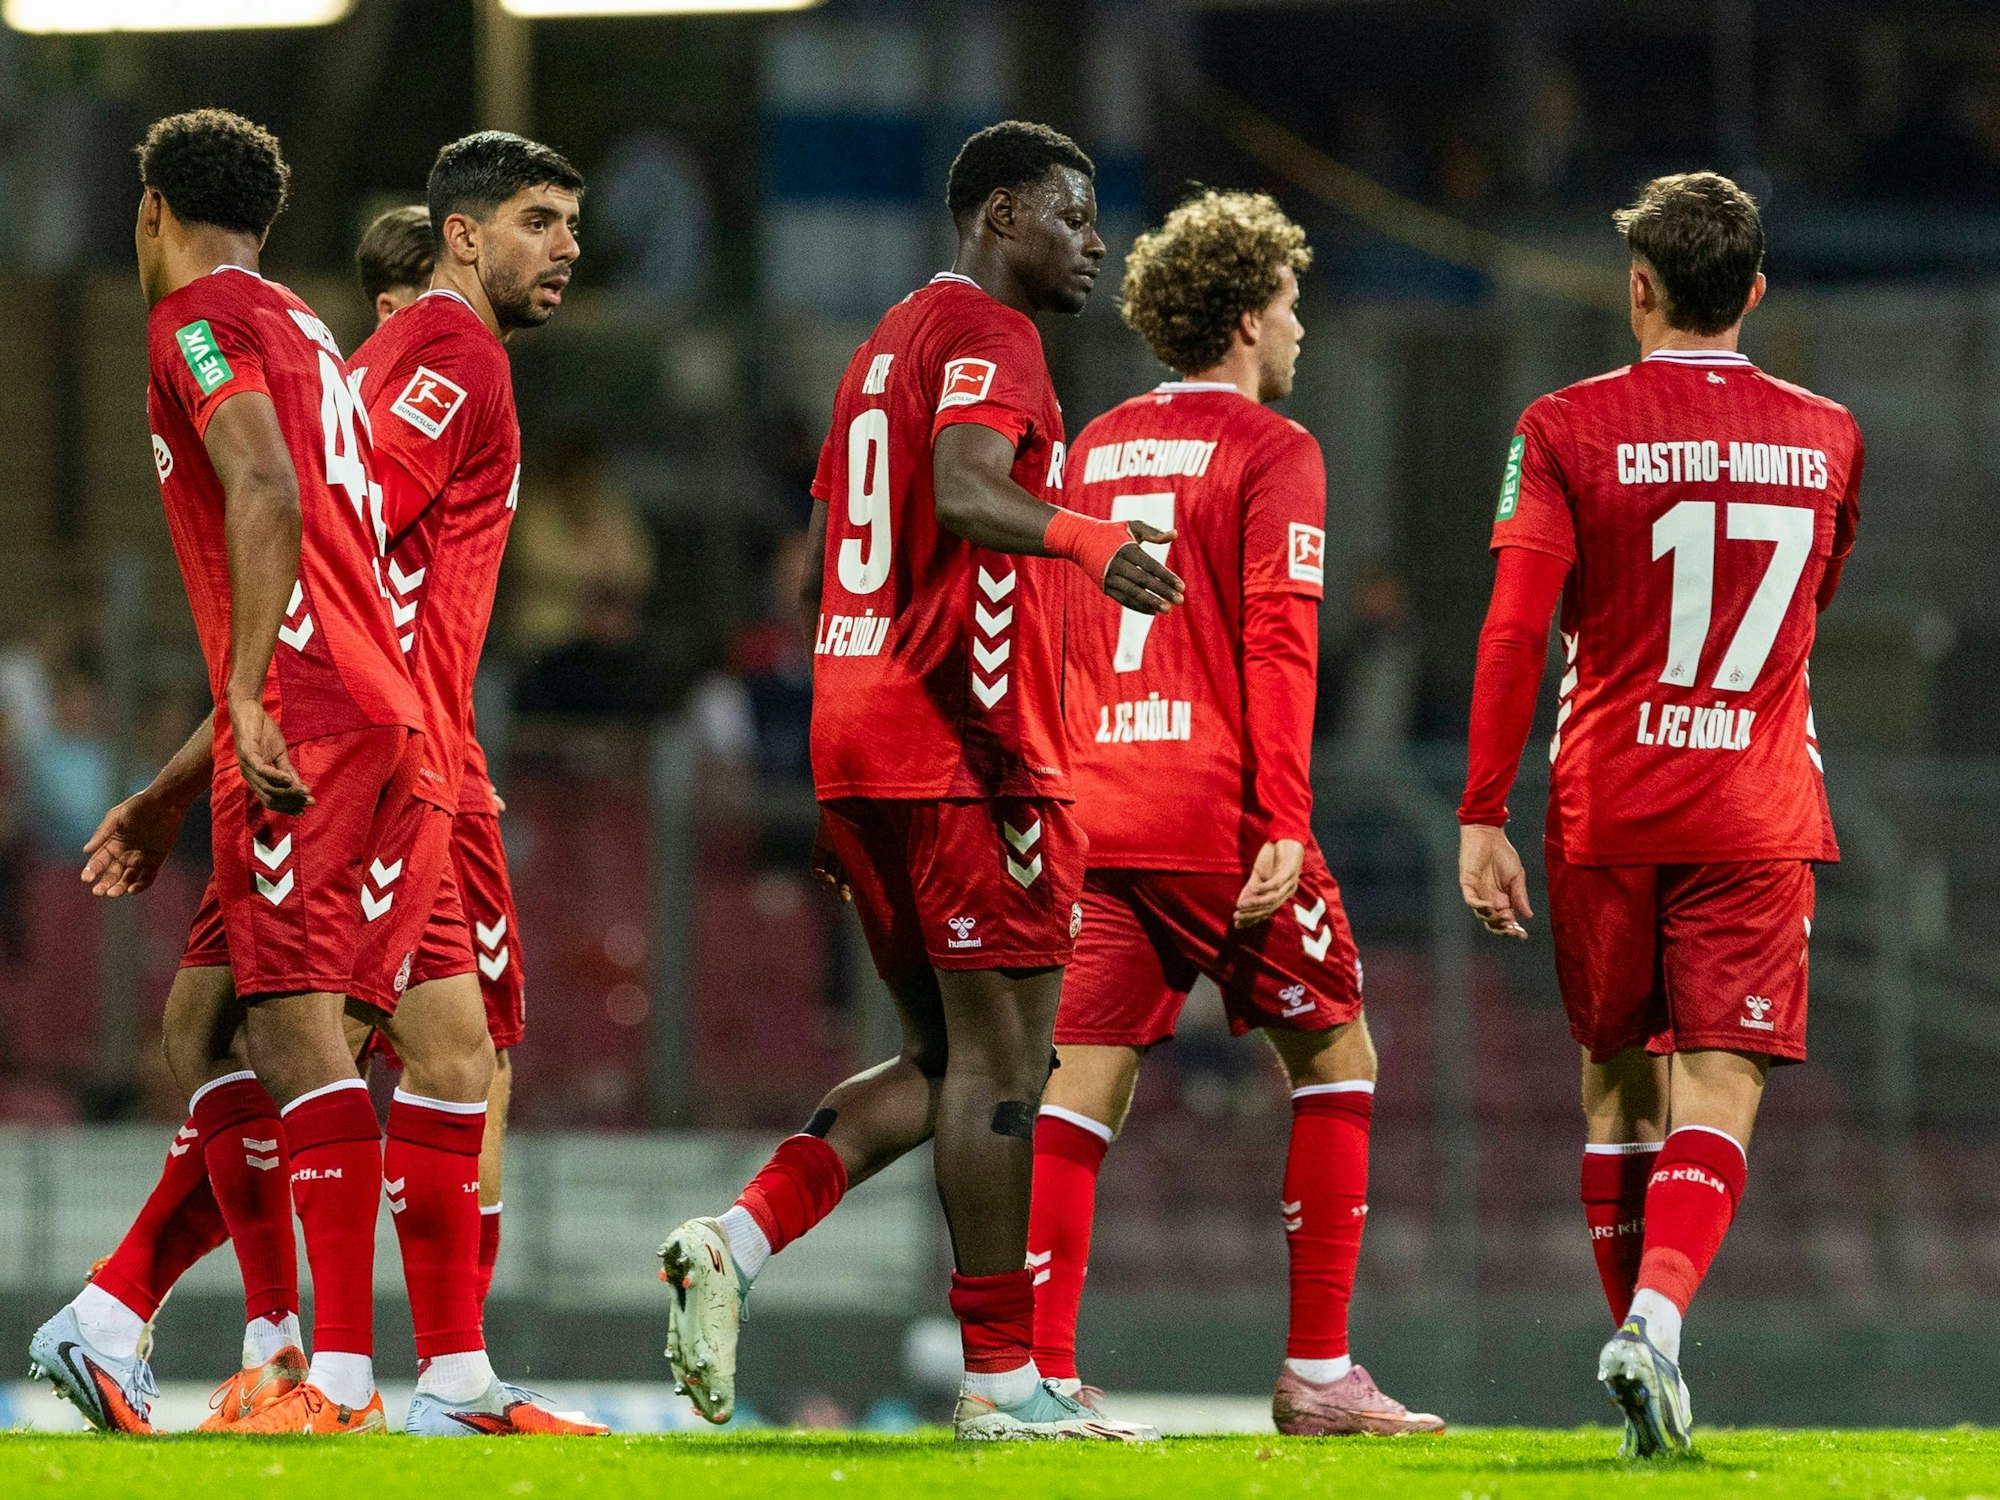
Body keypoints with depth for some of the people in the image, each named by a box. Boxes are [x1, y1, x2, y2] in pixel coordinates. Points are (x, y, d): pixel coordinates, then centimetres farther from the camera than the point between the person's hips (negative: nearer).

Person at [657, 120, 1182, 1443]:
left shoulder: (887, 346, 22)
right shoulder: (986, 337, -7)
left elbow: (827, 565, 25)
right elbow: (964, 493, -27)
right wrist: (1091, 540, -44)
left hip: (853, 740, 9)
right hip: (965, 752, -9)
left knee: (948, 1059, 14)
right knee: (1001, 1059, -5)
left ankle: (735, 1244, -3)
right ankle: (1002, 1380, -4)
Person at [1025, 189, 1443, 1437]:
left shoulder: (1097, 446, 16)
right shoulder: (1272, 452, -3)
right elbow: (1277, 640, -13)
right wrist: (1285, 821, -17)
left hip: (1097, 808, 6)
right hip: (1217, 811, -6)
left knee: (1084, 1085, 2)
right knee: (1335, 1057, 9)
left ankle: (1038, 1370, -9)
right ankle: (1319, 1371, 5)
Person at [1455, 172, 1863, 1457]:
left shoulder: (1568, 430, -4)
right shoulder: (1827, 436, 5)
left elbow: (1515, 632, -11)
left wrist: (1482, 817, -8)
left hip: (1607, 809, 0)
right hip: (1760, 814, 0)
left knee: (1618, 1082, 14)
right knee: (1718, 1095, -5)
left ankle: (1639, 1336, 18)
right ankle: (1658, 1314, -29)